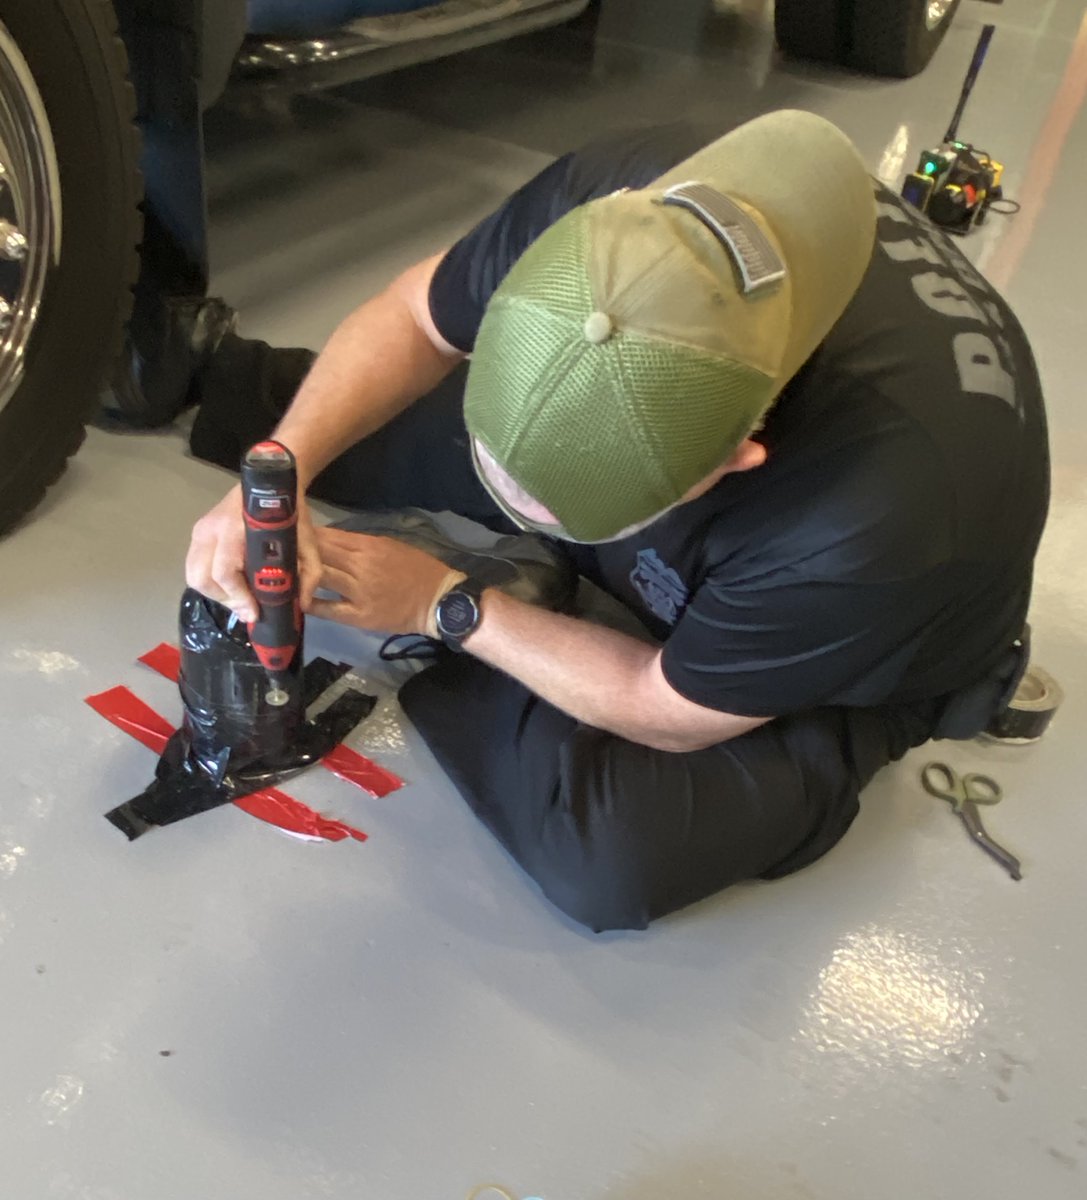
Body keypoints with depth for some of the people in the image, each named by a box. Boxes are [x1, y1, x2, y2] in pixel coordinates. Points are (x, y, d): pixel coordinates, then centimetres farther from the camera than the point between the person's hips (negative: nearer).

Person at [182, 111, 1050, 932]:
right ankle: (224, 381, 32)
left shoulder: (888, 517, -44)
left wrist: (446, 606, -22)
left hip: (828, 664, -3)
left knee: (612, 855, -27)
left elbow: (672, 713, -25)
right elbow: (417, 320, -12)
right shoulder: (623, 200, -33)